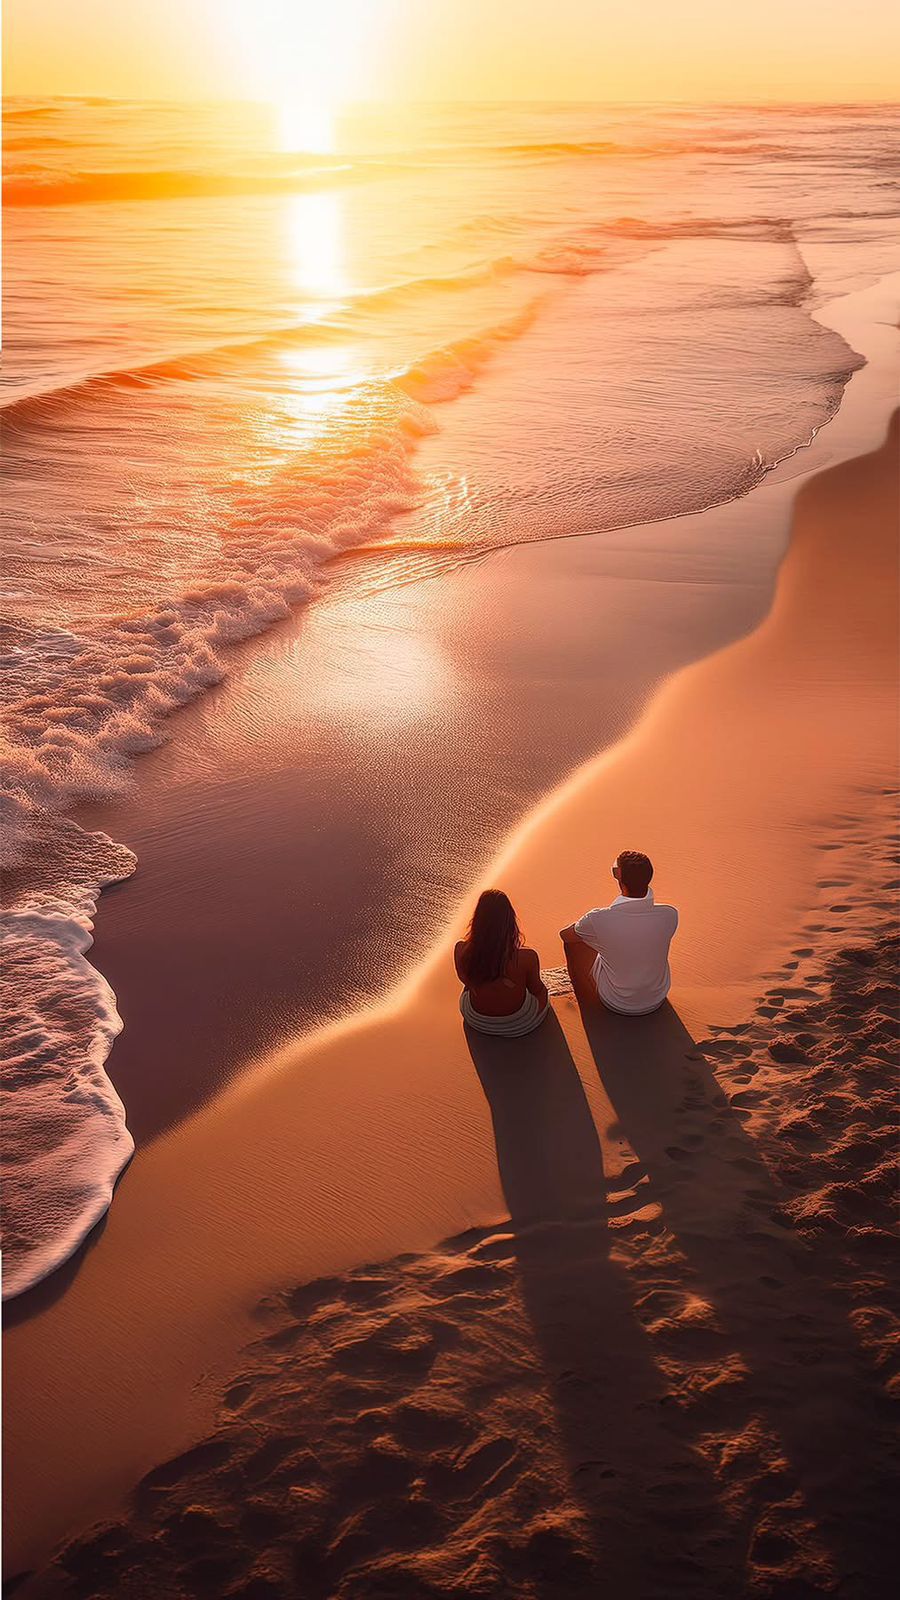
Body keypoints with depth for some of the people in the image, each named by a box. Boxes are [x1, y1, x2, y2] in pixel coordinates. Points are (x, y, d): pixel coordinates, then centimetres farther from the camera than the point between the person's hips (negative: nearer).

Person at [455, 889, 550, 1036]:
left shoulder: (461, 951, -28)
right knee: (542, 992, 34)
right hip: (520, 1025, -1)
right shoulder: (527, 957, -35)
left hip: (477, 1022, 2)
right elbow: (536, 989, -13)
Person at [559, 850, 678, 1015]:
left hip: (616, 1004, -3)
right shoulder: (670, 915, -24)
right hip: (657, 1000, 3)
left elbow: (564, 934, -7)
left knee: (573, 940, 15)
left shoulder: (598, 920, -31)